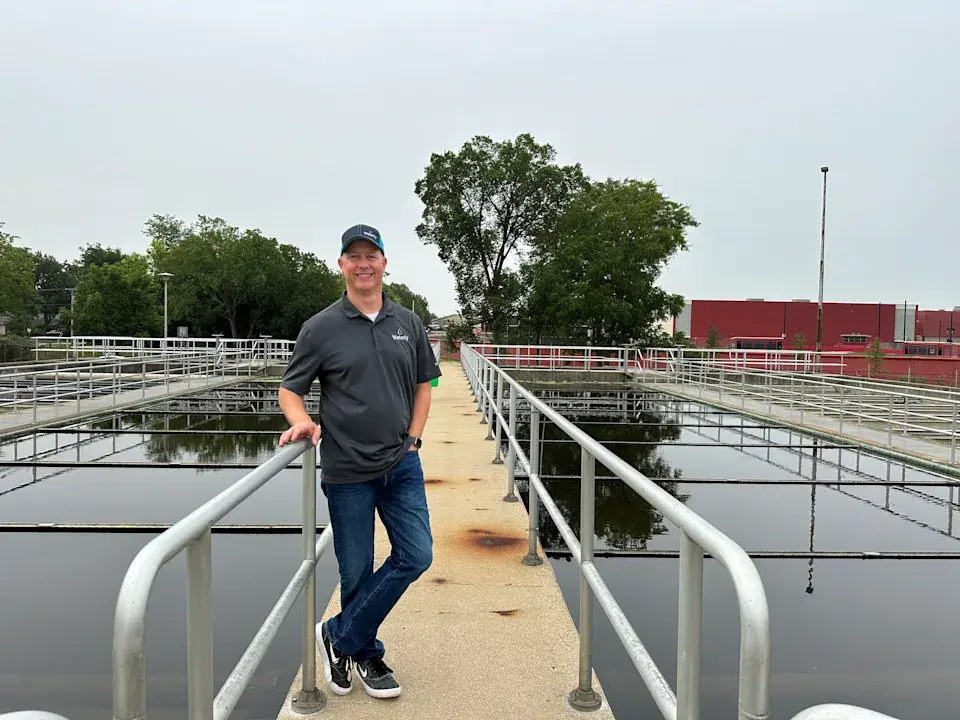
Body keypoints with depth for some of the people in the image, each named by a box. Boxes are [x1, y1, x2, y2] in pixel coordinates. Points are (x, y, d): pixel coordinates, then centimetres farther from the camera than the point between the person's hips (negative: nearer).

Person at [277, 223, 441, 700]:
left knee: (416, 555, -2)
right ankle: (366, 656, 31)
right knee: (357, 572, 6)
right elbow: (289, 389, 2)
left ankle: (340, 636, 16)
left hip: (402, 465, 3)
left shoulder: (408, 323, 5)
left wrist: (413, 438, 6)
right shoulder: (321, 328, -5)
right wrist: (302, 422, -18)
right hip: (347, 471, -3)